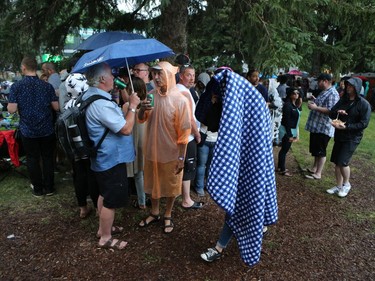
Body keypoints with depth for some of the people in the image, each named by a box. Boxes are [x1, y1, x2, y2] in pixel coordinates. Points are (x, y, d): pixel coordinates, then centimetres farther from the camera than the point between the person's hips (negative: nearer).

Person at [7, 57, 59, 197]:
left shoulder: (16, 86, -9)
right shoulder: (47, 85, -5)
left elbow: (12, 109, -12)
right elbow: (56, 107, -4)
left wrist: (9, 104, 10)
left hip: (28, 130, -1)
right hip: (47, 129, 1)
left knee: (32, 159, 12)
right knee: (48, 158, 11)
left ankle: (38, 189, 21)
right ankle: (49, 187, 20)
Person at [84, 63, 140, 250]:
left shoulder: (91, 96, 7)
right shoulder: (101, 104, -28)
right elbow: (126, 128, -26)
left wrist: (128, 106, 8)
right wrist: (133, 106, -15)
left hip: (103, 158, 11)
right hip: (112, 159, -11)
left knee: (104, 195, 24)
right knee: (111, 201, 5)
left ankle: (103, 228, 42)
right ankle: (106, 238, 22)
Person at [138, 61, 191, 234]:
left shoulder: (180, 100, -16)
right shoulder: (152, 95, -1)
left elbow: (184, 131, -14)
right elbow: (141, 120, 6)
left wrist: (181, 157, -14)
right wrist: (142, 109, -17)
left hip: (171, 152, -4)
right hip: (152, 149, 5)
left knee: (171, 185, 13)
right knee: (153, 183, 19)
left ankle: (168, 216, 34)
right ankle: (154, 213, 40)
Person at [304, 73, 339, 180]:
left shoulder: (332, 94, -18)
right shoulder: (324, 92, 14)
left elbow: (331, 110, -27)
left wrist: (315, 107, -26)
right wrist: (315, 100, 14)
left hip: (323, 128, -10)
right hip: (316, 126, 10)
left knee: (321, 151, -1)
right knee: (315, 149, 19)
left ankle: (318, 174, 8)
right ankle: (314, 168, 33)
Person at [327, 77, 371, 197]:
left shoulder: (364, 104, -10)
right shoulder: (343, 100, 7)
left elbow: (364, 124, -14)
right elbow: (331, 114, 9)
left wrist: (346, 127, -23)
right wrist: (337, 112, -14)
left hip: (352, 138, -6)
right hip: (339, 136, 6)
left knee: (343, 162, -10)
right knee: (336, 162, 9)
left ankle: (346, 184, 16)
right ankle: (338, 186, 25)